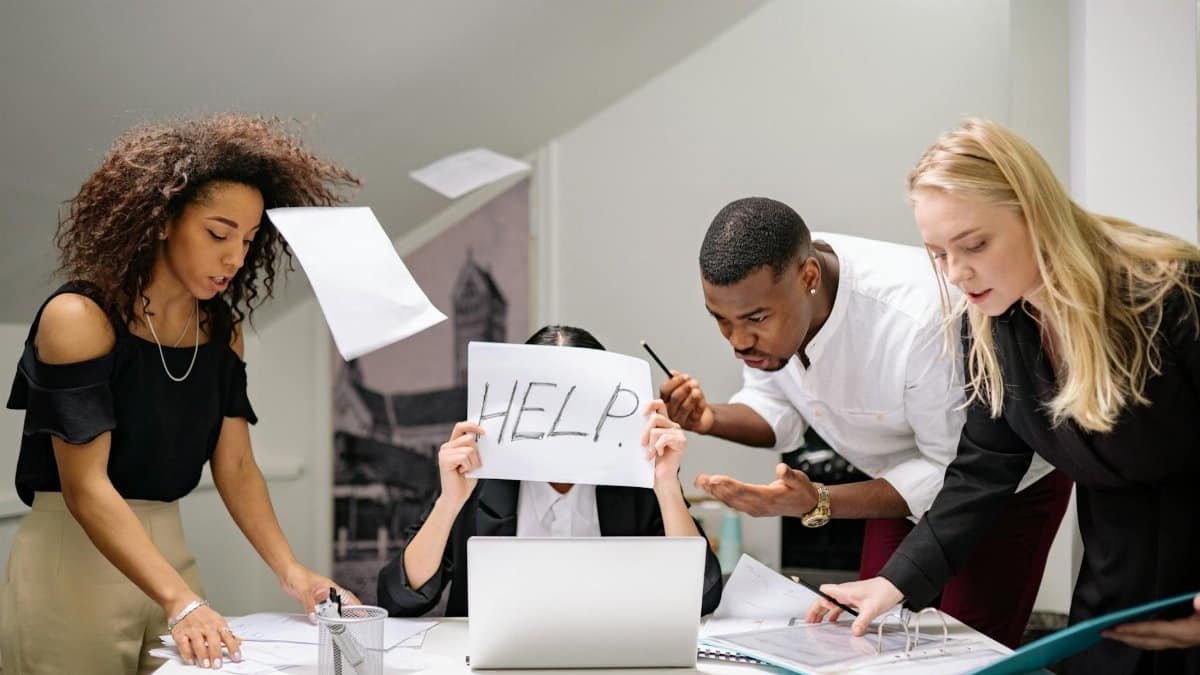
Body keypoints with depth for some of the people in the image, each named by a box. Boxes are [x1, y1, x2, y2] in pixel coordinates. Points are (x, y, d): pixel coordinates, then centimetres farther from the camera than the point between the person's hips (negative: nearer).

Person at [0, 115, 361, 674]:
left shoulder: (221, 329, 4)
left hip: (169, 555, 6)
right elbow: (86, 486, -21)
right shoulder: (79, 318, -15)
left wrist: (291, 572, -12)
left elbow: (235, 466, 3)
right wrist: (180, 602, -31)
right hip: (71, 563, -6)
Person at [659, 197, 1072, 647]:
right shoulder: (757, 293, -21)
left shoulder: (918, 319, -40)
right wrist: (711, 420, -25)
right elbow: (777, 407, -3)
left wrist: (817, 504, -38)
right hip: (906, 477, 6)